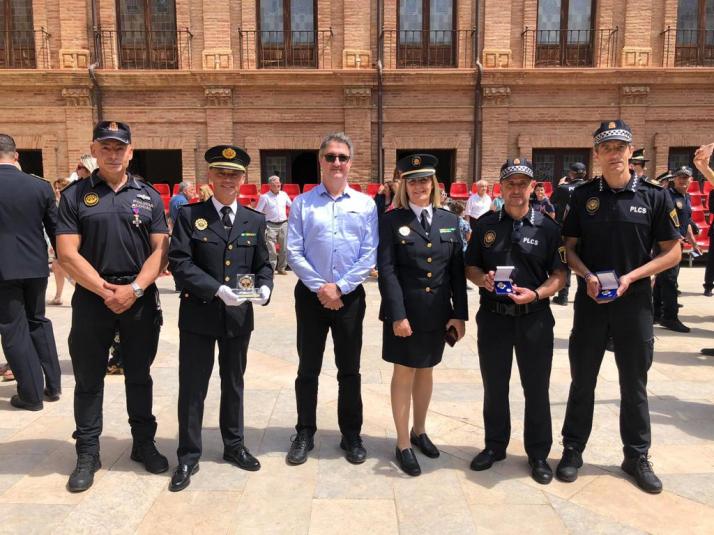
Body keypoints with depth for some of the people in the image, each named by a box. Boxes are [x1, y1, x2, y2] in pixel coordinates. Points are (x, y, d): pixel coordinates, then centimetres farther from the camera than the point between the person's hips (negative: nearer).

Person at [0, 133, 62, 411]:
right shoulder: (40, 185, -2)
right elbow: (55, 228, 3)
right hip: (36, 266, 4)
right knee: (37, 322, 19)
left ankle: (32, 394, 11)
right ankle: (53, 385, 22)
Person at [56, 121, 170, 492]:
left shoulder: (149, 196, 7)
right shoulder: (74, 196, 3)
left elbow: (160, 250, 0)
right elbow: (67, 254, -5)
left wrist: (134, 289, -13)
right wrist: (106, 290, -13)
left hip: (141, 299, 1)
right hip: (91, 298, -1)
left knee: (139, 376, 12)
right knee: (88, 379, 8)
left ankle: (144, 444, 27)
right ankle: (87, 454, 22)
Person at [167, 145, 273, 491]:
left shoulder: (255, 221, 7)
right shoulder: (189, 215, -3)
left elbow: (263, 264, 8)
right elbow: (179, 262, -12)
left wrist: (264, 287, -14)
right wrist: (217, 289, -22)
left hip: (239, 316, 3)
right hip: (198, 314, -3)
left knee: (234, 384, 17)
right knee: (192, 387, 6)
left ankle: (234, 445, 34)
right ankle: (188, 456, 22)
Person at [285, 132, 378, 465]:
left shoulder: (365, 204, 2)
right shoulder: (302, 203, 0)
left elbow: (369, 254, -4)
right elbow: (294, 252, -4)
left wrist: (340, 287, -11)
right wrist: (320, 287, -13)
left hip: (350, 296, 1)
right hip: (311, 295, 0)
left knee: (349, 370, 11)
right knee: (308, 369, 9)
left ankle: (351, 435, 26)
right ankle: (305, 434, 25)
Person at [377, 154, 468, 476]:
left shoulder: (449, 220, 6)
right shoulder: (392, 220, -5)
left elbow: (457, 270, 6)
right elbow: (387, 270, -10)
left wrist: (460, 313, 1)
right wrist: (398, 314, -17)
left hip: (437, 313, 4)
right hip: (404, 311, -3)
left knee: (426, 371, 17)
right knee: (404, 374, 7)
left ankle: (419, 431, 35)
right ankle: (403, 444, 19)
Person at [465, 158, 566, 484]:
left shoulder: (547, 227, -1)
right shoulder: (485, 225, 4)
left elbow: (559, 274, -1)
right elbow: (470, 267, 9)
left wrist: (536, 294, -18)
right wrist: (483, 279, -12)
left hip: (534, 318, -2)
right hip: (493, 316, 2)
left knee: (536, 388, 8)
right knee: (494, 386, 13)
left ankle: (538, 454, 25)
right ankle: (495, 445, 31)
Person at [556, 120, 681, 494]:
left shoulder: (654, 196, -3)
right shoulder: (583, 196, 1)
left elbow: (673, 252, -1)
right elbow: (569, 248, 5)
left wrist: (632, 276, -14)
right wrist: (587, 276, -13)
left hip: (634, 300, 0)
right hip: (590, 300, 1)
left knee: (634, 384, 11)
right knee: (582, 381, 10)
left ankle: (637, 456, 28)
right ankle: (573, 450, 24)